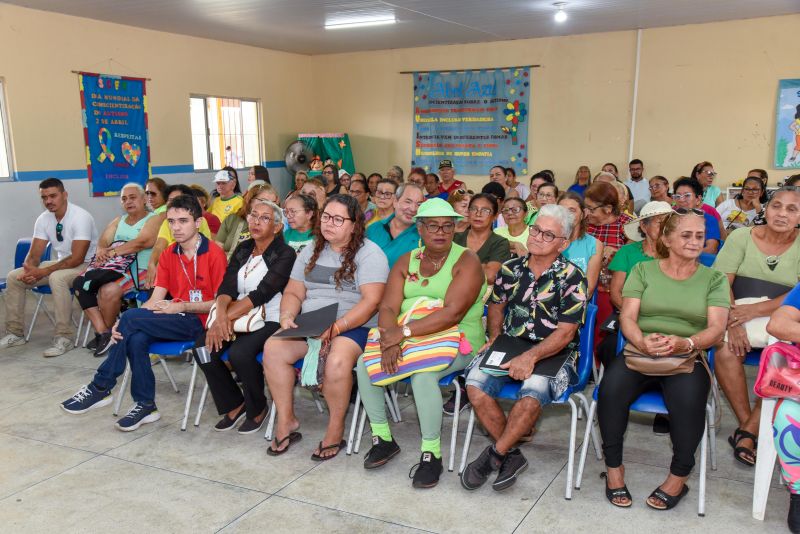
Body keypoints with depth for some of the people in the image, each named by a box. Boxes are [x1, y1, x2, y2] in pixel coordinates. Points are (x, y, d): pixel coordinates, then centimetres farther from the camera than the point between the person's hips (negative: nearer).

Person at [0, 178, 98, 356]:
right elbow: (34, 254, 3)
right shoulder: (43, 219, 0)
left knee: (56, 278, -37)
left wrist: (42, 272, -26)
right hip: (61, 263, 8)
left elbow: (77, 258, -26)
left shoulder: (80, 217, -21)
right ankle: (15, 333, 9)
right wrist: (29, 268, -22)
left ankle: (64, 338, -29)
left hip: (85, 265, -8)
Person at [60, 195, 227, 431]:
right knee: (136, 338, -26)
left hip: (200, 322, -6)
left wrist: (182, 306, -18)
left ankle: (100, 387, -7)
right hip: (174, 320, 6)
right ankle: (145, 405, -9)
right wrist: (123, 325, -12)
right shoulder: (169, 254, 11)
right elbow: (155, 300, 4)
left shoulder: (214, 253, -9)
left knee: (131, 317, -22)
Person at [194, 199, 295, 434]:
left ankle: (257, 409, -2)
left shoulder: (285, 254, -7)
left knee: (239, 353, -31)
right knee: (203, 348, -18)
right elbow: (227, 287, 1)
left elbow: (261, 294, -17)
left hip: (270, 321, -6)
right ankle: (234, 405, 3)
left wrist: (227, 317, -24)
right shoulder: (243, 249, 12)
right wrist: (221, 314, -20)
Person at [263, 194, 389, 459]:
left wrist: (335, 327, -23)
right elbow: (293, 293, 16)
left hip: (354, 327, -5)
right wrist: (287, 317, -6)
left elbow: (372, 301, -15)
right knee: (273, 347, -21)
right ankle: (286, 421, -6)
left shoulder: (369, 254, -4)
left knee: (337, 360, -36)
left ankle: (335, 430, -13)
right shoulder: (311, 251, 16)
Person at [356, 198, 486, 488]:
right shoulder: (406, 261, 9)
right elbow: (388, 307, -1)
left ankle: (431, 453, -15)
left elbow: (453, 312, -21)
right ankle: (382, 438, 4)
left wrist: (404, 331, -26)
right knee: (364, 363, -14)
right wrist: (389, 338, -22)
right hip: (408, 339, 6)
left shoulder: (467, 261, -8)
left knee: (423, 373, -33)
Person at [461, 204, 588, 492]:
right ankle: (511, 455, -7)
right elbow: (496, 306, 24)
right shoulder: (511, 269, 9)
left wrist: (531, 357, -22)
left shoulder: (572, 277, -5)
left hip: (553, 355, -4)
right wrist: (494, 339, 7)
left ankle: (495, 454, -10)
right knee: (475, 383, -23)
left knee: (532, 392, -34)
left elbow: (565, 331, -10)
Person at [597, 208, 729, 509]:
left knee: (688, 396, -34)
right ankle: (613, 467, -9)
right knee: (611, 387, -31)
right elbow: (627, 317, 1)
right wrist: (642, 342, -23)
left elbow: (716, 328, -2)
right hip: (639, 353, 1)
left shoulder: (714, 279, 12)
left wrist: (685, 343, -24)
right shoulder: (643, 270, 12)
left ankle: (679, 477, -10)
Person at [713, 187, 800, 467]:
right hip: (740, 309, 0)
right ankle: (747, 426, -16)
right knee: (725, 346, -32)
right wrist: (733, 322, -19)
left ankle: (748, 431, -19)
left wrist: (756, 310, -19)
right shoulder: (742, 236, 4)